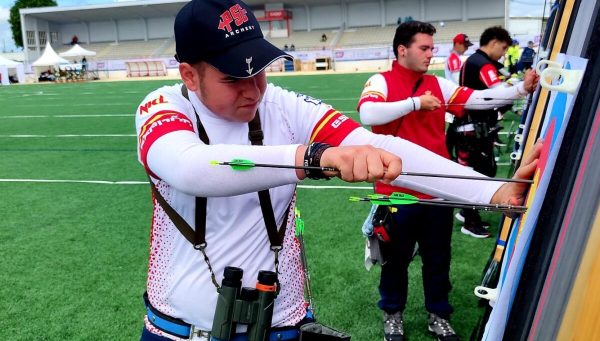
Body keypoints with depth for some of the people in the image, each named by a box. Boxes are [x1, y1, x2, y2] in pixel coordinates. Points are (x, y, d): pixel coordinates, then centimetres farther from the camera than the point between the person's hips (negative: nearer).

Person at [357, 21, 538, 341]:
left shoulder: (438, 85, 8)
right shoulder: (381, 82, -7)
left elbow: (479, 99, 2)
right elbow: (368, 115, -26)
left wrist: (521, 89, -10)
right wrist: (416, 102, -19)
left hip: (437, 191, 5)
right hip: (398, 192, -4)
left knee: (438, 257, 17)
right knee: (396, 258, 13)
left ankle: (438, 315, 37)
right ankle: (392, 314, 35)